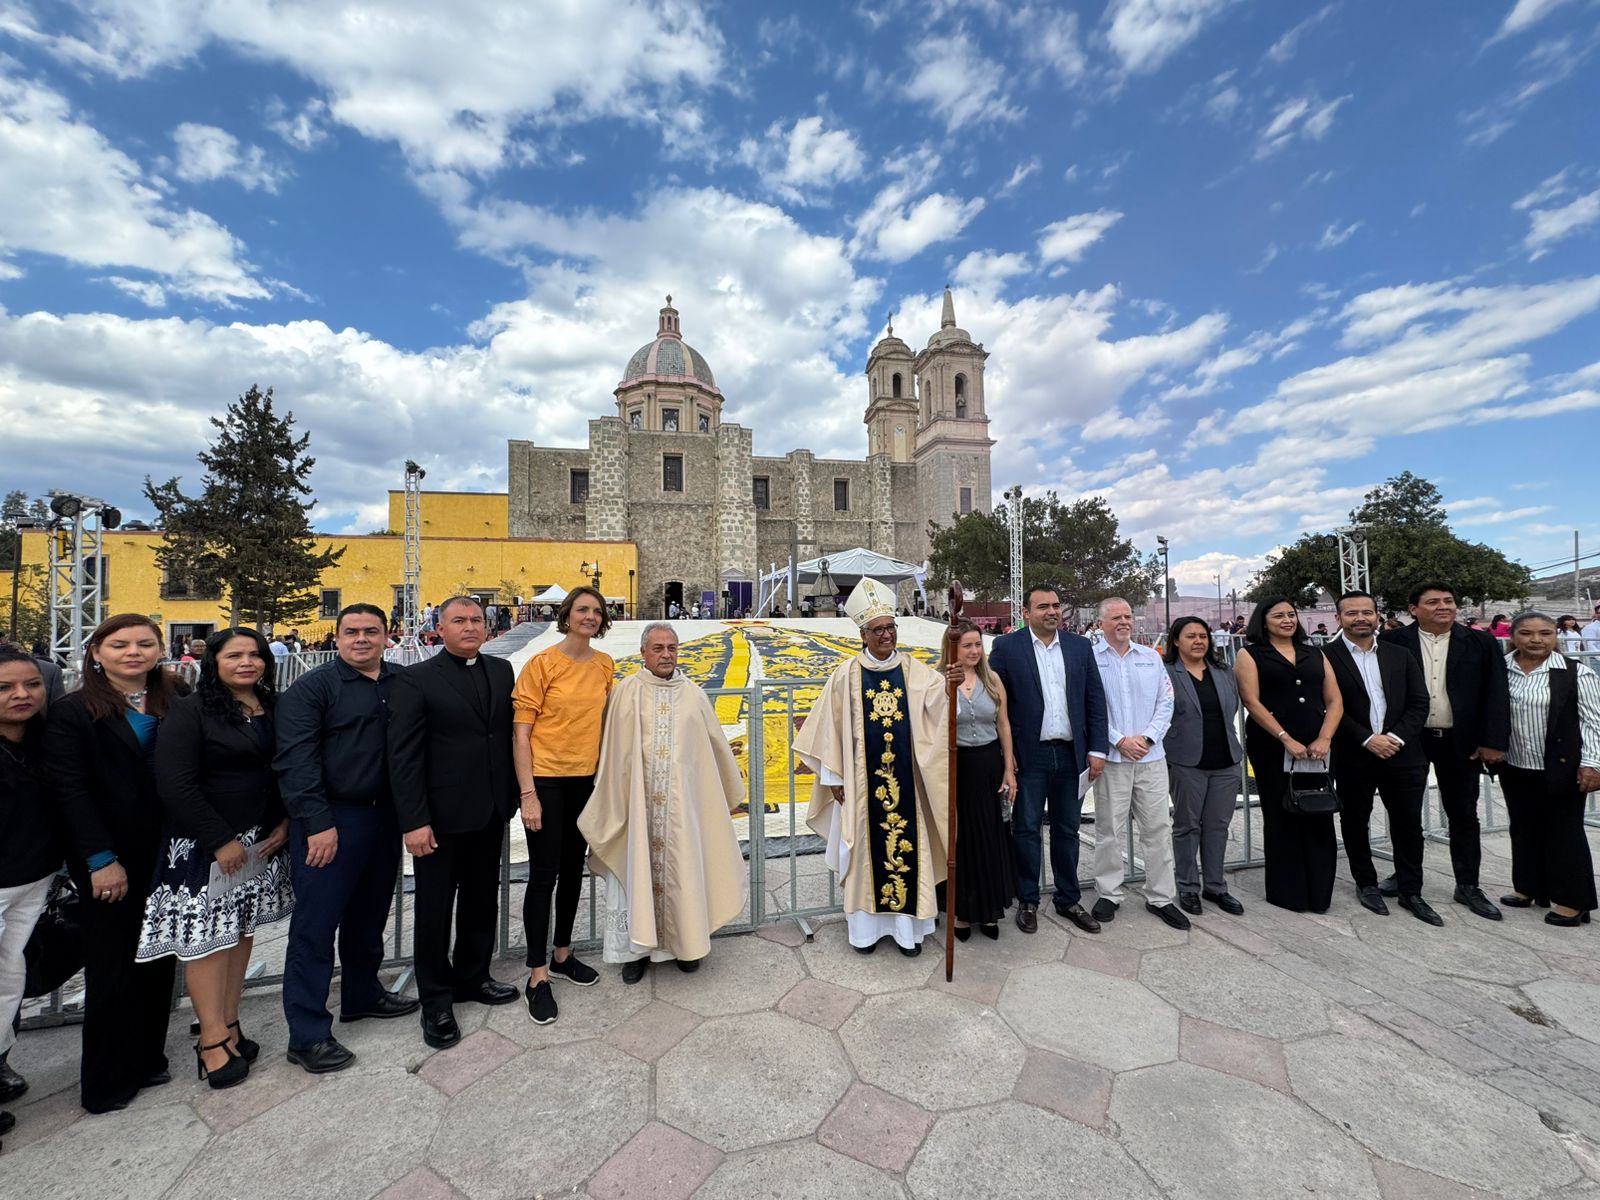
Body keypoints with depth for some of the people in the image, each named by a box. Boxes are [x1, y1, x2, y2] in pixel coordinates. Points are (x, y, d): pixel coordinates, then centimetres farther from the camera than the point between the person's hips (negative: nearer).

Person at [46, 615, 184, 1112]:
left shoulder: (178, 700, 3)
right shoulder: (73, 712, -6)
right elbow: (70, 791, -9)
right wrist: (100, 860, -13)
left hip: (168, 853, 3)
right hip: (110, 860, -3)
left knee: (159, 958, 12)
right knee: (112, 964, 8)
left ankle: (146, 1059, 29)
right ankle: (106, 1077, 26)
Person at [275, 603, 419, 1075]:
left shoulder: (401, 684, 6)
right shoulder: (312, 687, -7)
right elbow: (296, 760, -12)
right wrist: (317, 823, -17)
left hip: (384, 818, 5)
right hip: (331, 821, -5)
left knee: (370, 914, 18)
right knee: (315, 924, 2)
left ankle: (362, 994, 37)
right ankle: (307, 1034, 15)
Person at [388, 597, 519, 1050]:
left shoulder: (501, 670, 4)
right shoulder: (416, 680, -10)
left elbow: (509, 733, 7)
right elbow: (403, 756, -12)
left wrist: (511, 795, 5)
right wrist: (413, 821, -15)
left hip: (491, 812, 5)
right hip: (441, 816, -4)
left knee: (482, 900, 19)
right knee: (435, 908, 12)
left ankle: (473, 978, 40)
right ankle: (436, 999, 31)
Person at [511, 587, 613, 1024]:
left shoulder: (604, 666, 3)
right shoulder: (542, 664, -11)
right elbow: (520, 734, -11)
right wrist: (528, 794, -14)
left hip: (585, 779, 5)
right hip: (545, 779, -5)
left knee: (573, 869, 16)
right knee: (544, 875, 2)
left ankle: (563, 955, 35)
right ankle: (538, 975, 19)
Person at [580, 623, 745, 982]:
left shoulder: (693, 695, 2)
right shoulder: (627, 692, -5)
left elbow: (717, 747, 10)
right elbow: (614, 753, -2)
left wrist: (730, 792, 17)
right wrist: (611, 802, -2)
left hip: (682, 802, 2)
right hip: (637, 801, -2)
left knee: (683, 866, 10)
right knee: (638, 870, 8)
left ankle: (685, 941, 29)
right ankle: (638, 946, 26)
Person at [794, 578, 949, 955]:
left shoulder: (914, 671, 1)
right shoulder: (846, 676, -4)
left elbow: (939, 700, -15)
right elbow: (831, 729, -1)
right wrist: (834, 778, -1)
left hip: (906, 779, 1)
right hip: (862, 779, -1)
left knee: (908, 845, 9)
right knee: (865, 846, 9)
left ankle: (908, 926, 26)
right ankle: (866, 924, 27)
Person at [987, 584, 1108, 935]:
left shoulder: (1080, 646, 6)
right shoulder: (1006, 647, -5)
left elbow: (1095, 700, 6)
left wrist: (1097, 749, 1)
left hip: (1071, 754, 3)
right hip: (1028, 755, -3)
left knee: (1067, 830, 15)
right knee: (1026, 829, 8)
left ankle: (1069, 900, 30)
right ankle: (1028, 901, 24)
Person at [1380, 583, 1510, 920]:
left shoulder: (1481, 643, 1)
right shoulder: (1393, 643, -5)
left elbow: (1496, 694, -1)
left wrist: (1494, 741, -6)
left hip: (1459, 742, 1)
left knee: (1463, 814, 10)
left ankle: (1467, 885, 23)